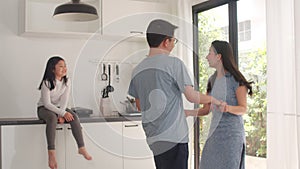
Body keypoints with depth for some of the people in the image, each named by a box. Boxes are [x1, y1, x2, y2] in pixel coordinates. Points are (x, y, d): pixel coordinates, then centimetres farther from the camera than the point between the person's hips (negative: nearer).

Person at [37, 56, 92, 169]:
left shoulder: (67, 82, -3)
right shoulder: (47, 83, -18)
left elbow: (64, 100, -10)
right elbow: (47, 103, -23)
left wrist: (61, 114, -26)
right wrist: (63, 113, -33)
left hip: (59, 108, 5)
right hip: (44, 108, -5)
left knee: (74, 117, -24)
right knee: (52, 118, -38)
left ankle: (81, 148, -26)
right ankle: (51, 153, -40)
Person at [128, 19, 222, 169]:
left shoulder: (137, 70, 10)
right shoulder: (174, 63, -8)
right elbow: (192, 96, -8)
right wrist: (212, 99, 11)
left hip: (153, 138, 7)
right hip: (173, 137, -7)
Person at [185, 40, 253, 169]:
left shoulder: (236, 80, -8)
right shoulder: (212, 80, 11)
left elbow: (243, 109, -10)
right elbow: (206, 110, 10)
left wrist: (228, 108, -31)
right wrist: (188, 112, -7)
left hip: (232, 134, -6)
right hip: (215, 134, 6)